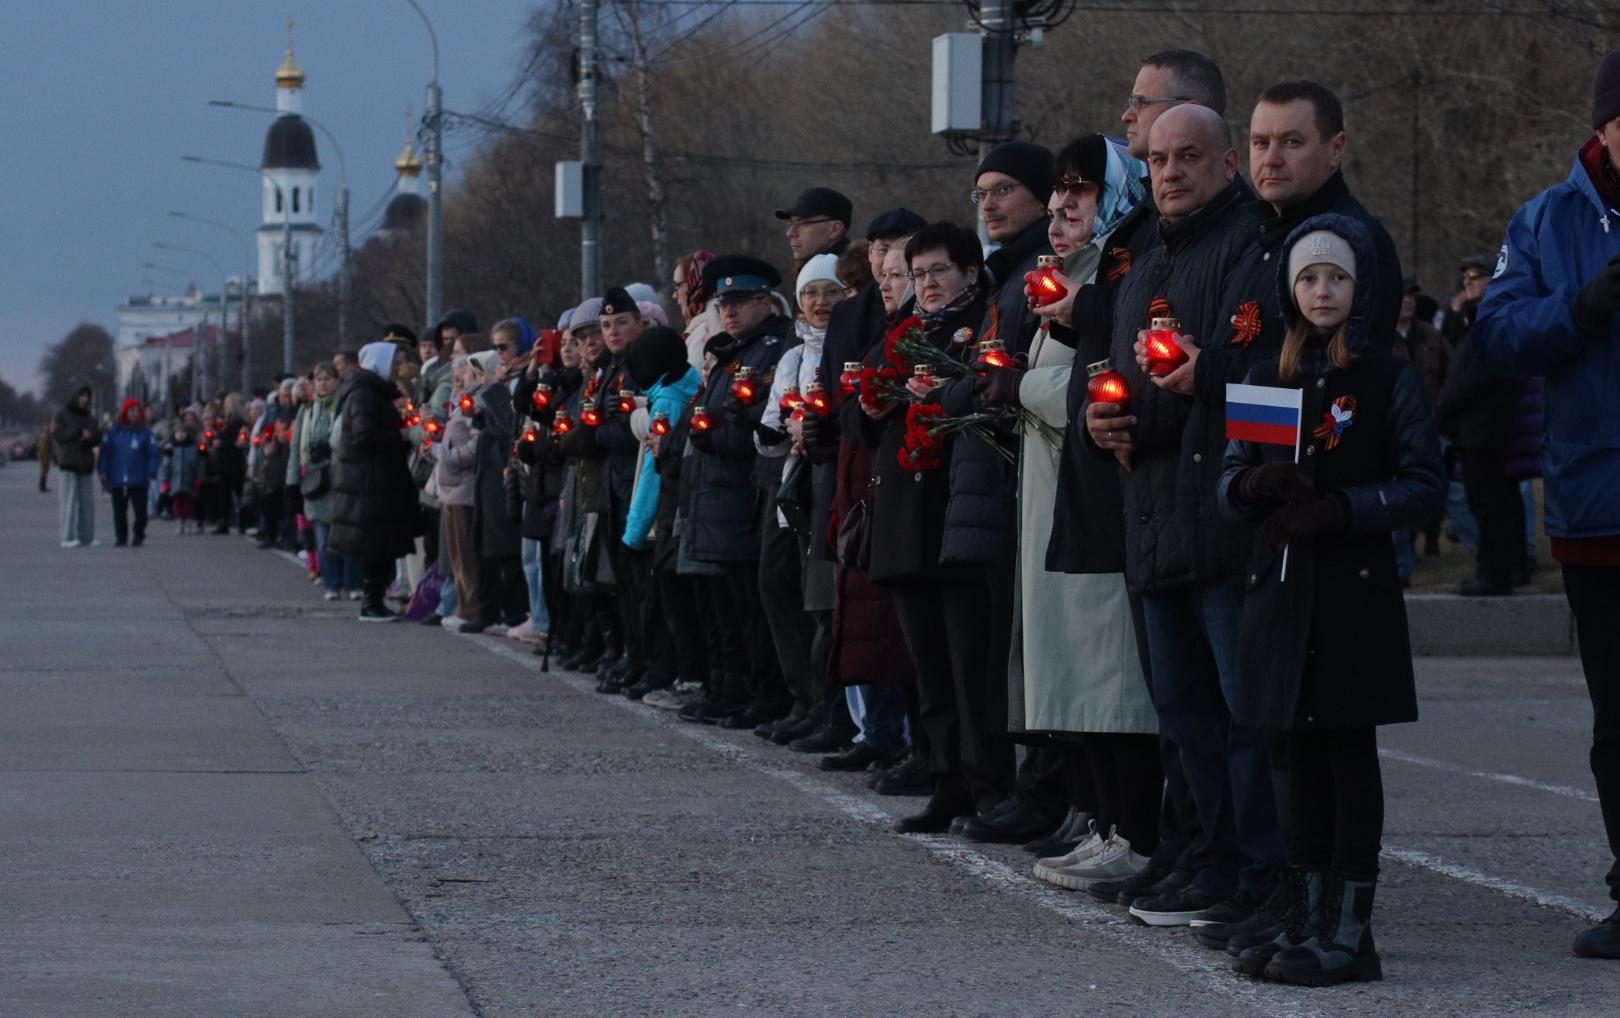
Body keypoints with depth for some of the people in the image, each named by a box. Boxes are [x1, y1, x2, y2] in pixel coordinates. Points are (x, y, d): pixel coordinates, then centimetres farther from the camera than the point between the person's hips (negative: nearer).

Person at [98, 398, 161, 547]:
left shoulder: (146, 433, 1)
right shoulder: (114, 432, 6)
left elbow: (153, 455, -1)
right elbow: (105, 453, 8)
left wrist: (151, 475, -10)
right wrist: (103, 472, 1)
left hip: (139, 481, -2)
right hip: (118, 481, 2)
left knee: (140, 511, -1)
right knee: (119, 511, 6)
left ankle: (138, 536, 11)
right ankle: (121, 537, 15)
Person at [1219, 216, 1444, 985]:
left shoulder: (1390, 379, -1)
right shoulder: (1267, 379, 12)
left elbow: (1426, 485, -6)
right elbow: (1229, 482, 11)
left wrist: (1343, 509, -18)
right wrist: (1255, 486, -12)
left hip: (1356, 587, -4)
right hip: (1282, 585, 4)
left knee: (1350, 751, -3)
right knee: (1299, 753, 7)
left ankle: (1350, 930, -1)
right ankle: (1307, 919, 14)